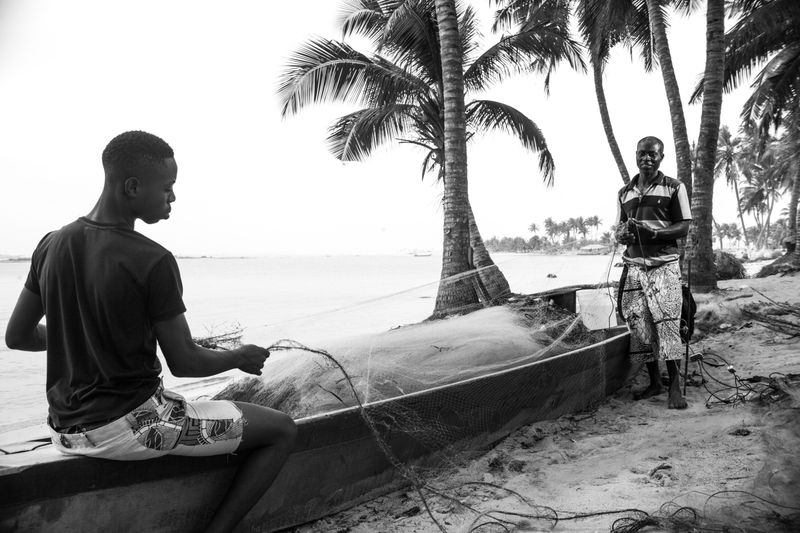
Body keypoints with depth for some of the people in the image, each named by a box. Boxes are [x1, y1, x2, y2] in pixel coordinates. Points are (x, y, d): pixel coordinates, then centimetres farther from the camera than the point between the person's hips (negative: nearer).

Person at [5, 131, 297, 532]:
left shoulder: (52, 245, -1)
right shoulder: (153, 262, -21)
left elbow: (17, 337, 8)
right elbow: (184, 363, -16)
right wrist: (240, 357, 2)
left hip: (66, 430, 8)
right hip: (128, 426, -8)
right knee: (282, 430, -1)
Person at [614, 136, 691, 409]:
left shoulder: (674, 188, 3)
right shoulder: (624, 193, 16)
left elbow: (683, 228, -1)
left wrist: (654, 232, -18)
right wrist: (621, 234, -5)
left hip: (664, 265, -4)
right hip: (634, 265, 4)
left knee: (668, 324, -10)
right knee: (639, 325, 4)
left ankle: (675, 388, -4)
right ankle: (654, 382, 16)